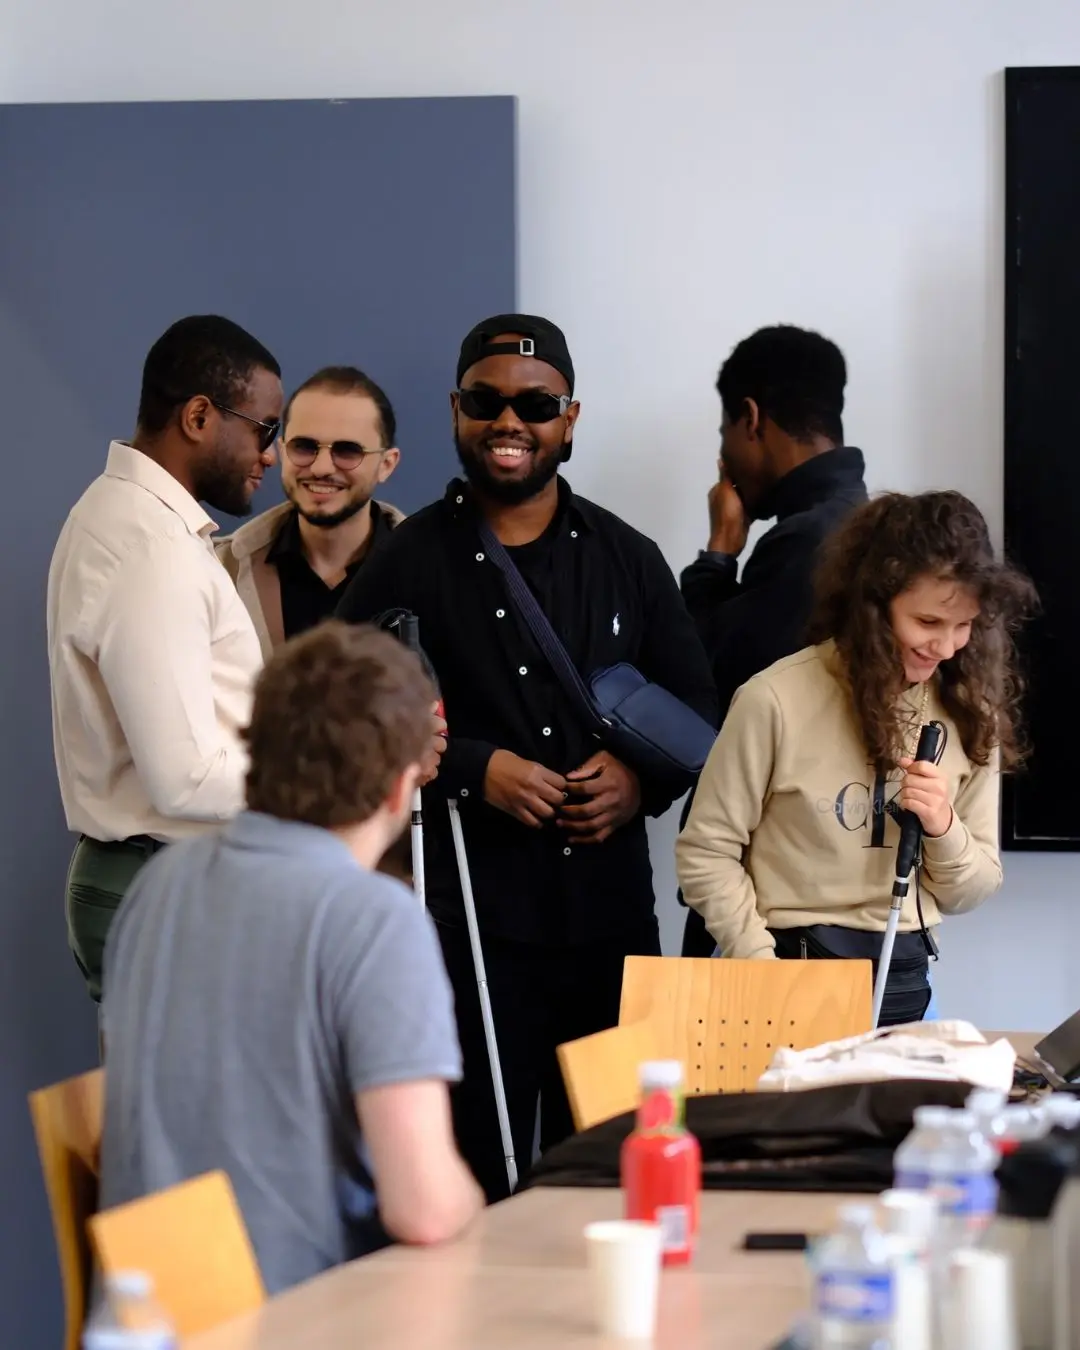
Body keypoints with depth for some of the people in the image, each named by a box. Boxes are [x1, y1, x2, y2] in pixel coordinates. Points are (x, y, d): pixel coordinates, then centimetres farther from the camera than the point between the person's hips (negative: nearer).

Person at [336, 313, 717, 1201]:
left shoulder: (627, 559, 13)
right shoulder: (407, 563, 2)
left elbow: (698, 709, 16)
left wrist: (642, 780, -4)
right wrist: (473, 769, -13)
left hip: (610, 909, 3)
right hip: (466, 916, -3)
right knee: (480, 1167, -4)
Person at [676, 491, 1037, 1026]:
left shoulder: (969, 714, 2)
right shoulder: (777, 700, -13)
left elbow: (970, 892, 7)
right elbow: (705, 854, -7)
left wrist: (944, 829, -12)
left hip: (904, 983, 4)